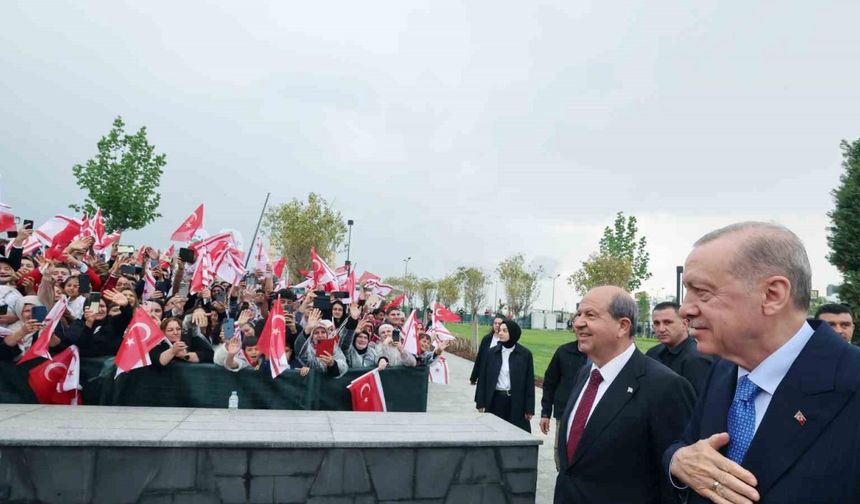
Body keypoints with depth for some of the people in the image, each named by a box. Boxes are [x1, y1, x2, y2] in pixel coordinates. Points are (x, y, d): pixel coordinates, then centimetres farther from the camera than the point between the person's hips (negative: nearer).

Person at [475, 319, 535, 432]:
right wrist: (481, 402, 2)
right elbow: (483, 378, 5)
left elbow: (529, 381, -1)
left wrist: (529, 408, -3)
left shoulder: (525, 354, -2)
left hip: (516, 402, -2)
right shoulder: (492, 353, 3)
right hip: (495, 400, 2)